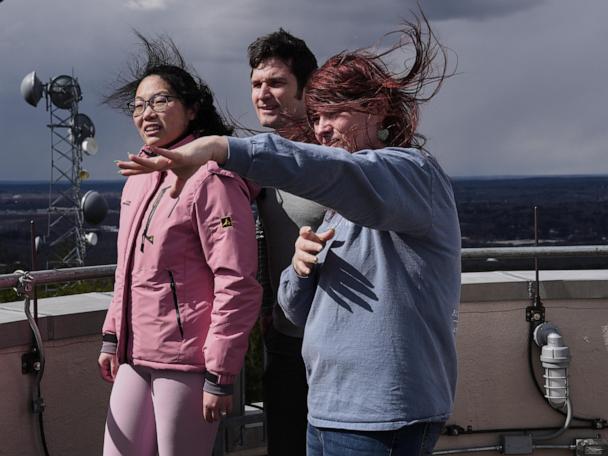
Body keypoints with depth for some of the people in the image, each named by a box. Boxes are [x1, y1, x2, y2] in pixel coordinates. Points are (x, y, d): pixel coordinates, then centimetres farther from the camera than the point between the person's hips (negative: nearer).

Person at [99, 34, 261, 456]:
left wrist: (220, 375, -18)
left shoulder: (211, 182, -14)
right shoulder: (139, 180, 12)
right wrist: (113, 337, 19)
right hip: (136, 355, 8)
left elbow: (237, 286, -18)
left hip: (187, 360, -8)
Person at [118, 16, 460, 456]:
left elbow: (333, 172, -30)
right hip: (329, 409, 8)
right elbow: (301, 311, 16)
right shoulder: (343, 208, 18)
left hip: (381, 420, -8)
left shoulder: (413, 172, -8)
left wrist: (220, 147, -38)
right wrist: (301, 266, -6)